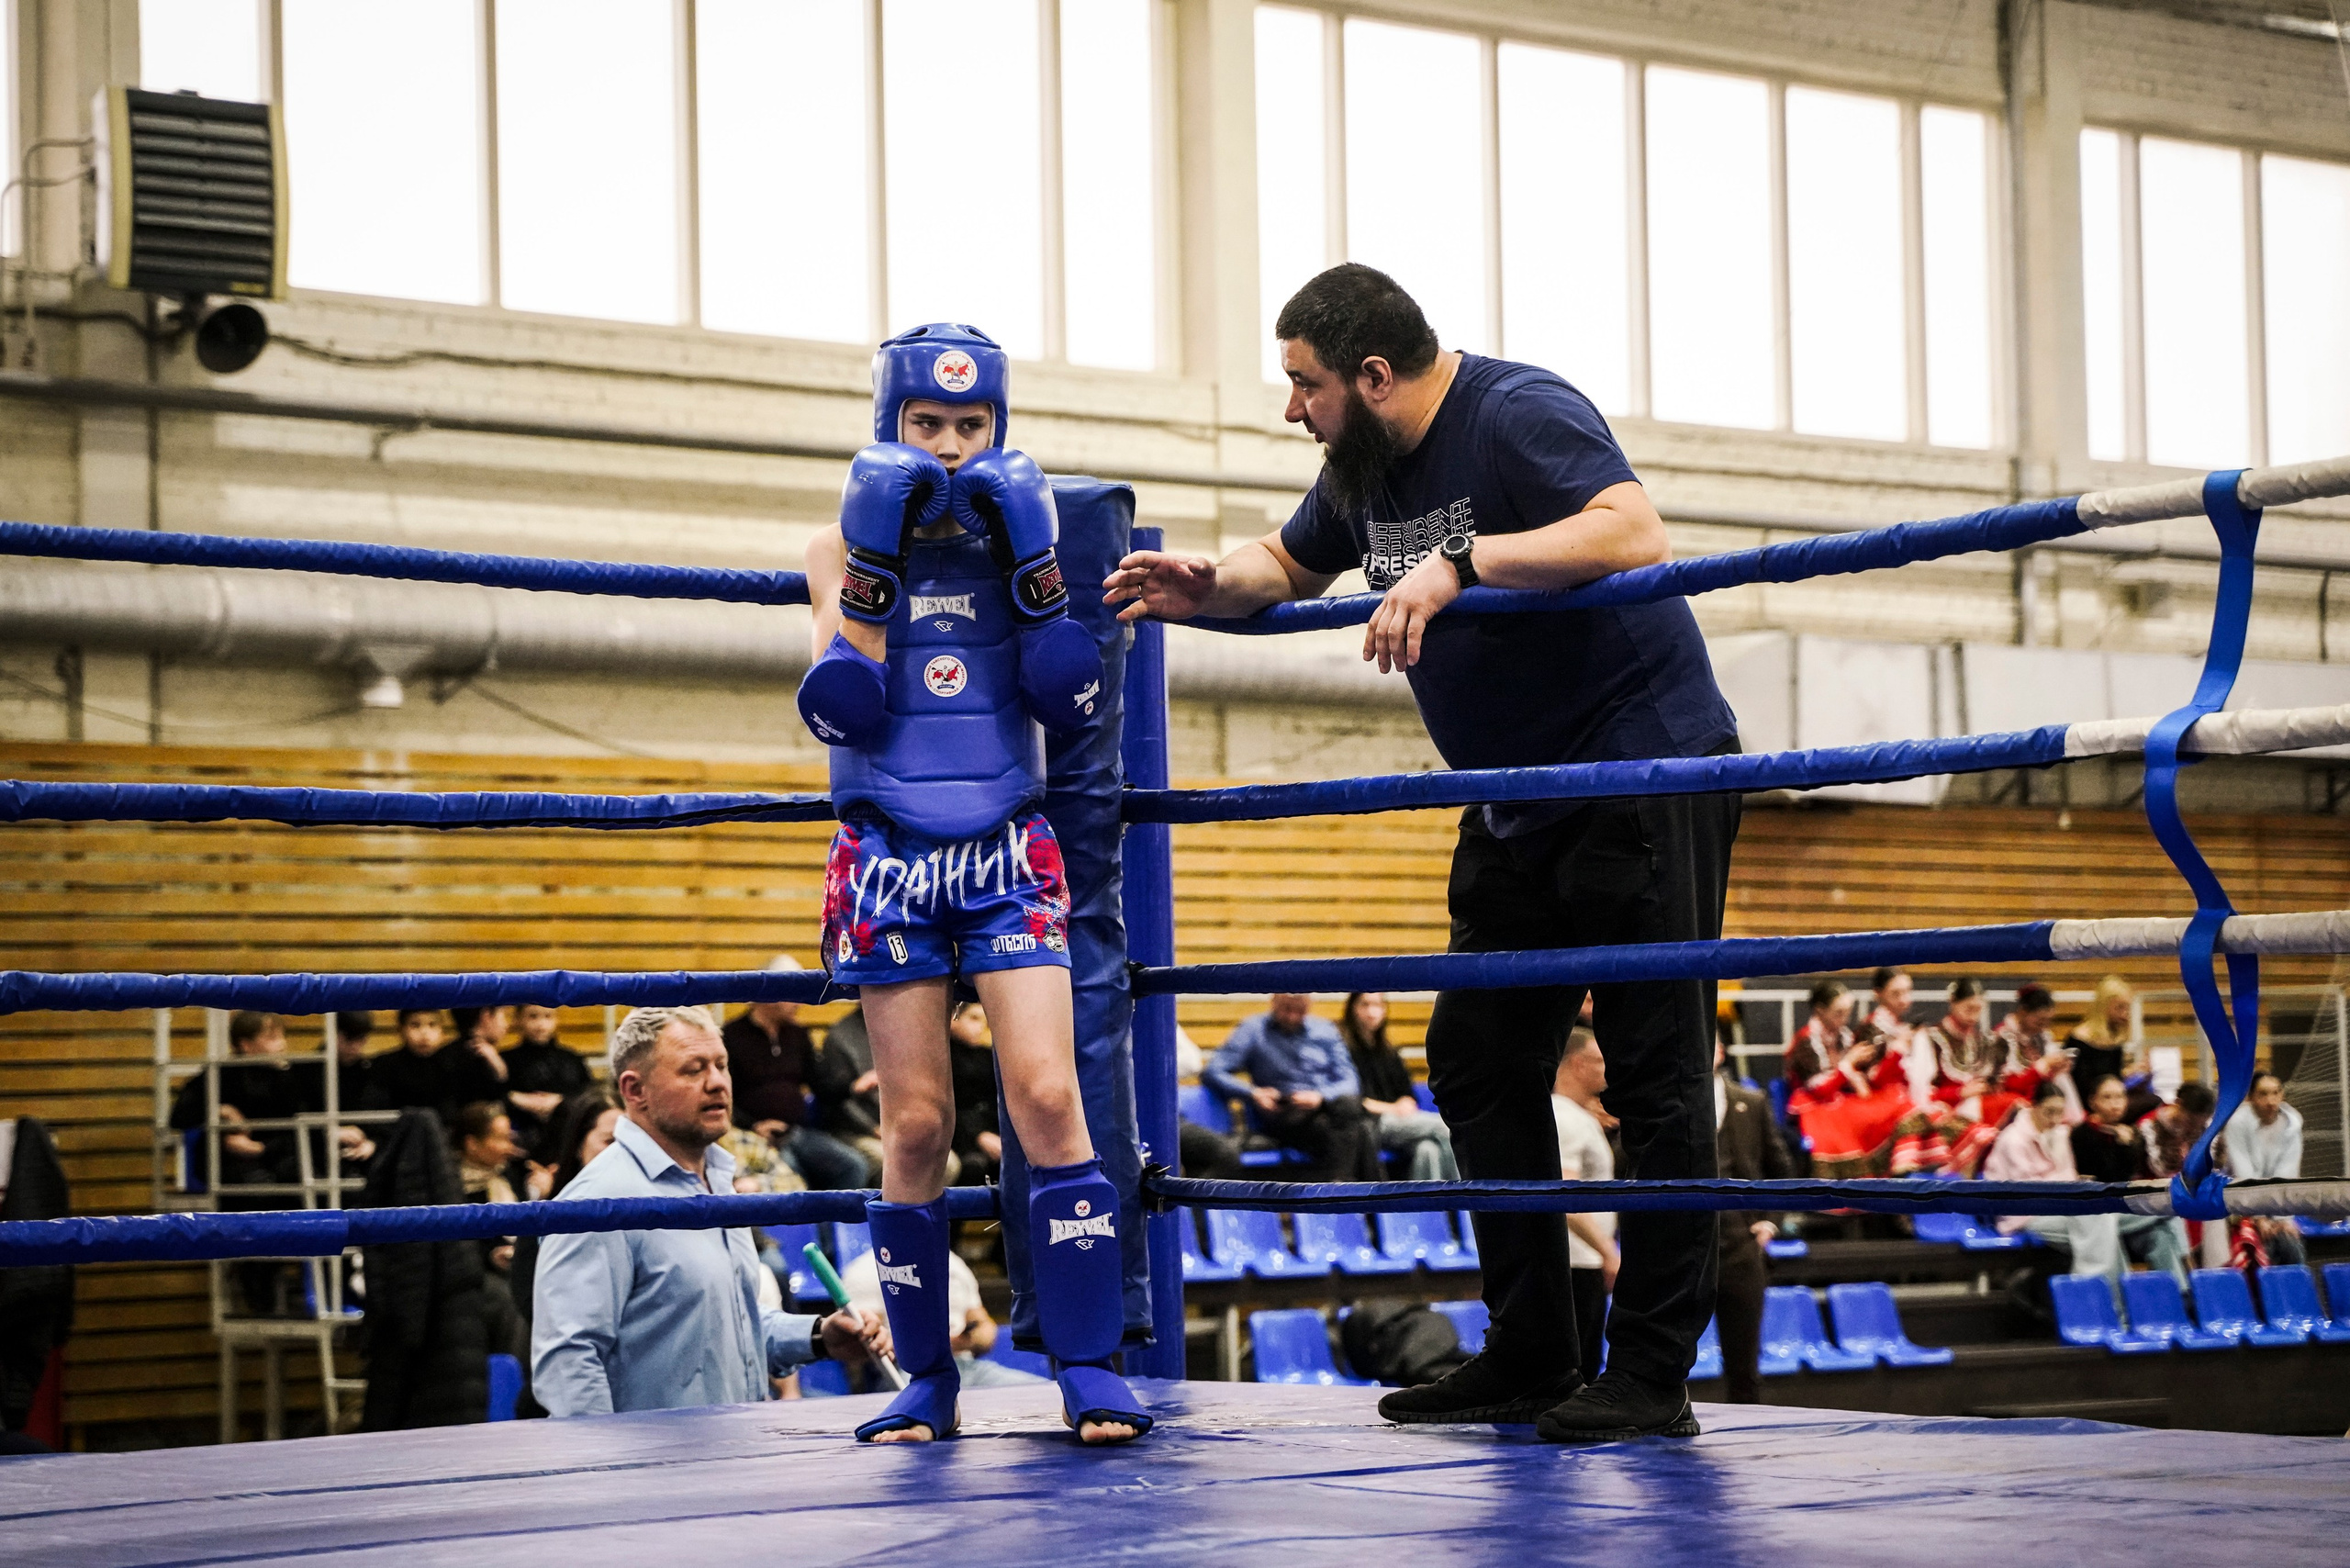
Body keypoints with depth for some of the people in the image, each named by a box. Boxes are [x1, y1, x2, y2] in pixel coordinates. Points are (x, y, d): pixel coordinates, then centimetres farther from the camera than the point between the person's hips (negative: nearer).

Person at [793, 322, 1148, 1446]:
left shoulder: (1021, 535, 8)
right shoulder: (842, 549, 5)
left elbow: (1070, 704, -1)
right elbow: (839, 708, -9)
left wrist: (1033, 567, -9)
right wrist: (873, 563, -14)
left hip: (1008, 855, 0)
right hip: (888, 857, 0)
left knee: (1047, 1097, -12)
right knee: (917, 1122, 0)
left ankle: (1090, 1368, -11)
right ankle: (926, 1379, 8)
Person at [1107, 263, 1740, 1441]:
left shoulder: (1518, 416, -19)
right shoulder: (1365, 465, 8)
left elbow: (1636, 535, -34)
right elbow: (1289, 566, 27)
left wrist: (1457, 564, -37)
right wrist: (1204, 586, 5)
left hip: (1648, 769, -9)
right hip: (1517, 802, 10)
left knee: (1654, 1071, -7)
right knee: (1479, 1064, 8)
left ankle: (1651, 1376, -4)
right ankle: (1529, 1358, 15)